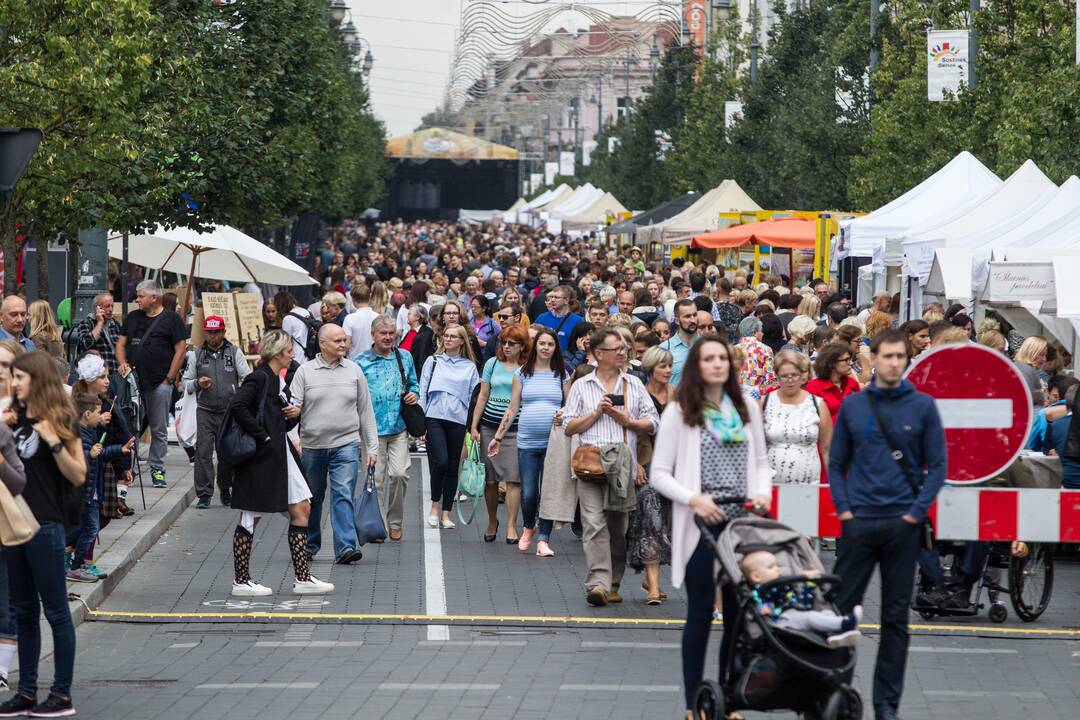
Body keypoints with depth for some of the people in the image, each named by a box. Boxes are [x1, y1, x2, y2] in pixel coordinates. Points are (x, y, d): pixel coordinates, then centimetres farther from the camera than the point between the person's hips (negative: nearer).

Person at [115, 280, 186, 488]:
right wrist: (122, 363, -2)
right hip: (134, 382, 4)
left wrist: (169, 379, -8)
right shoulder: (132, 317, 15)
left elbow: (180, 349, -3)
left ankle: (157, 470, 8)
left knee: (159, 430, 2)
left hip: (159, 384, -4)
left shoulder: (171, 319, 0)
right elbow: (121, 344, 18)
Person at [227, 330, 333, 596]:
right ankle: (241, 581, 7)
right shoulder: (259, 378, -14)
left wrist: (294, 414, 1)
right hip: (261, 457, -10)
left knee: (301, 509, 7)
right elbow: (237, 406, -27)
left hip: (281, 452, 10)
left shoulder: (280, 380, 15)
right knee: (251, 518, -1)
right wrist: (261, 434, -22)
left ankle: (302, 578, 9)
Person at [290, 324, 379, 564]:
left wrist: (372, 446, 7)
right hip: (312, 445, 0)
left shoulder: (354, 371, 6)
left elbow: (366, 411, 10)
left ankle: (345, 547, -17)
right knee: (311, 499, 12)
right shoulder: (305, 372, 1)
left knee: (344, 495, -12)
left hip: (346, 445, 0)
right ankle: (309, 545, 28)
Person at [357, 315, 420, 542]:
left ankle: (395, 521, 11)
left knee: (399, 473, -8)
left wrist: (414, 394, 0)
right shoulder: (361, 362, 1)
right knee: (376, 479, 1)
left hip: (399, 427, 2)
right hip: (372, 428, -2)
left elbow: (413, 383, 24)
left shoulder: (405, 357, 11)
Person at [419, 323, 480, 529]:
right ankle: (435, 506, 3)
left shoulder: (470, 367, 9)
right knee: (440, 461, -15)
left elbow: (474, 397, 8)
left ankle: (446, 513, 11)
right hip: (435, 418, -1)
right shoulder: (433, 361, 8)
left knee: (452, 468, 4)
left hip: (458, 420, 1)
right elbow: (423, 391, 7)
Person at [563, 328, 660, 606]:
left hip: (624, 464, 2)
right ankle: (598, 584, -24)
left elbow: (652, 424, 12)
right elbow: (569, 427, 8)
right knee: (595, 524, -15)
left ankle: (613, 585, 16)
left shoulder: (634, 385, 16)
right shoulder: (581, 386, 12)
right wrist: (597, 412, -3)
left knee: (618, 528, 6)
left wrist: (628, 421, -4)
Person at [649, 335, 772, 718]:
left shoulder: (747, 407, 8)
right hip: (701, 523, -4)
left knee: (739, 610, 6)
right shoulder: (679, 411, -3)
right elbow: (659, 474, -3)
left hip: (742, 519, 4)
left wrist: (762, 493, -3)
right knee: (701, 611, 1)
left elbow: (760, 461, 16)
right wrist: (693, 499, -17)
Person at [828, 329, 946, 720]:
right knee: (840, 607, 1)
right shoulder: (852, 405, 4)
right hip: (859, 522, 1)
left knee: (896, 617, 6)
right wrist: (844, 509, -3)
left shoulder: (923, 406, 0)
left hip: (902, 523, -1)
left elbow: (937, 465, 0)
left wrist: (916, 511, -8)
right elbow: (836, 463, 8)